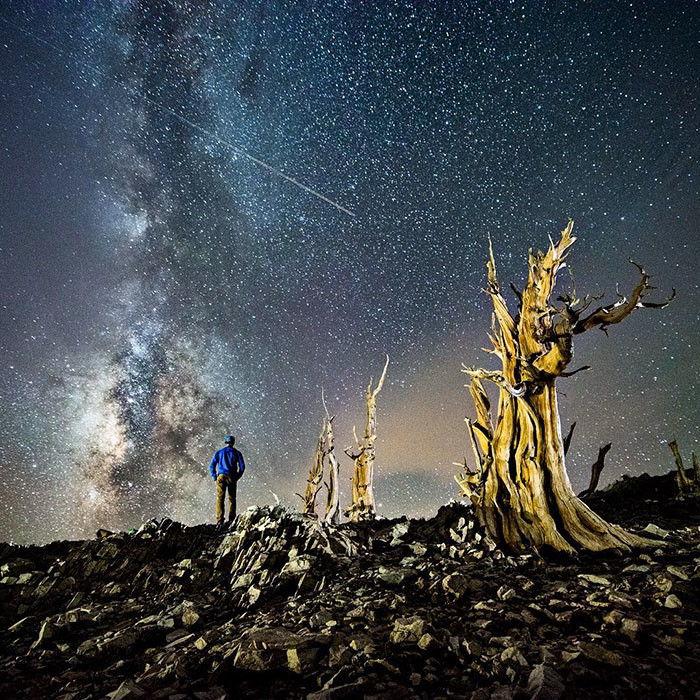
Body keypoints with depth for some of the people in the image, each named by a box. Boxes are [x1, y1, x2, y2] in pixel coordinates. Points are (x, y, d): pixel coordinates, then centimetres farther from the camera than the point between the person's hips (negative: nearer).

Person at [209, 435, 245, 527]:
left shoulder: (219, 452, 10)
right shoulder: (237, 453, 7)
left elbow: (212, 466, 5)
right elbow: (242, 466, 1)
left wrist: (214, 477, 9)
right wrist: (237, 477, 10)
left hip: (221, 477, 0)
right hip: (232, 478, 0)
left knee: (220, 499, -4)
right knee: (232, 499, 9)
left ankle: (220, 521, -15)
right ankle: (231, 521, 7)